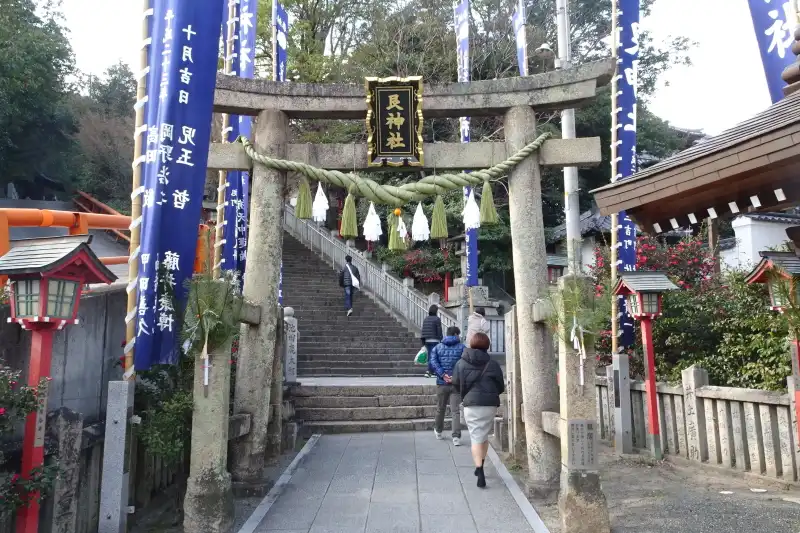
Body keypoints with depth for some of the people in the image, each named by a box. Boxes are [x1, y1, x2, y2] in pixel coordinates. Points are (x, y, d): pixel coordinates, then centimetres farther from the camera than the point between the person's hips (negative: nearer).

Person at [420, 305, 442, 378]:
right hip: (434, 340, -6)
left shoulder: (426, 319, 10)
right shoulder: (437, 319, -8)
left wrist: (423, 342, 17)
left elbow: (423, 331, 12)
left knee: (430, 356, 12)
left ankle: (431, 372, 16)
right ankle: (429, 372, -11)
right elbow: (439, 331, -10)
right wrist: (441, 341, -4)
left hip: (427, 341, 6)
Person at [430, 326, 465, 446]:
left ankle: (438, 431, 35)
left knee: (440, 409, 18)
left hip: (441, 383, 3)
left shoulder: (438, 347, 8)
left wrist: (443, 375, -11)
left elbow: (433, 362, -7)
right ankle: (456, 437, -10)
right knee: (456, 411, -2)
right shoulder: (462, 348, 1)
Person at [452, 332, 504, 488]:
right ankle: (480, 468, 29)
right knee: (484, 436, 19)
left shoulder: (461, 363, 0)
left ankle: (480, 471, -11)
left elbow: (456, 385, 1)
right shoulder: (493, 364, 0)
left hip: (471, 405, -1)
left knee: (476, 438, 2)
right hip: (490, 404, 1)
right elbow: (501, 387, 4)